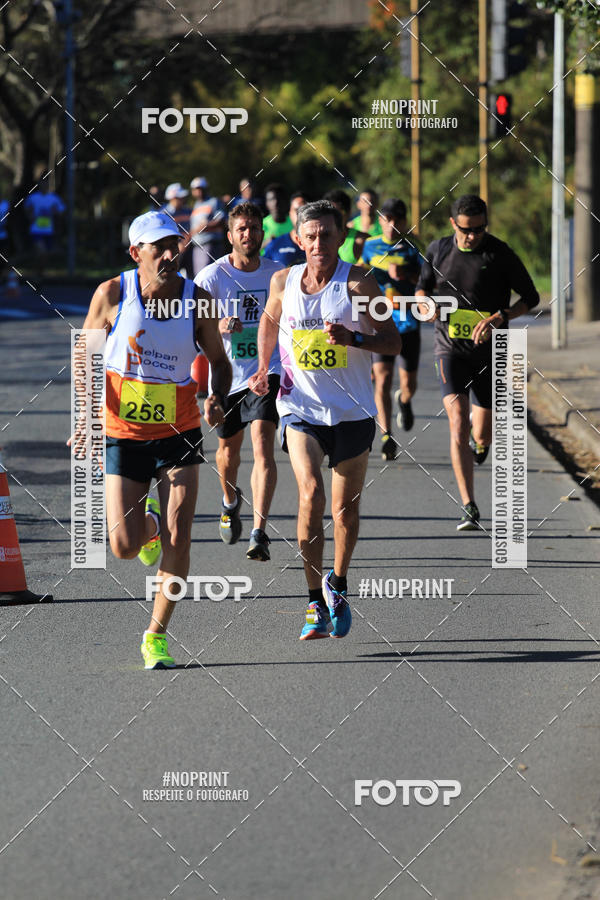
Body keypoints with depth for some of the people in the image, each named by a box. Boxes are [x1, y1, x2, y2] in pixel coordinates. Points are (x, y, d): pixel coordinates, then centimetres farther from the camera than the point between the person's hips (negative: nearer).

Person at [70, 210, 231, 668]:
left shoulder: (196, 299, -6)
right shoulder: (112, 295, -9)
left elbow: (219, 360, 6)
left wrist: (217, 398, -15)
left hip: (179, 434, 0)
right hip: (123, 436, 0)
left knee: (177, 540, -10)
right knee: (125, 547, -4)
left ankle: (157, 636, 8)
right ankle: (148, 522, 35)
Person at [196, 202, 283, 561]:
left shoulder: (277, 273, 0)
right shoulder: (212, 276, -8)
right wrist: (217, 326, -34)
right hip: (227, 374, 0)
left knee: (263, 445, -18)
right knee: (229, 449, 17)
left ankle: (260, 534, -22)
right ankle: (231, 503, 50)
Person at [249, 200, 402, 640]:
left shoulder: (357, 283, -8)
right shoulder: (284, 282, 1)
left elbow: (393, 341, -8)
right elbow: (270, 319, 23)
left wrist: (353, 338, -25)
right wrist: (263, 367, 11)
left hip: (352, 411, 0)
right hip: (301, 407, 1)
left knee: (345, 507, 8)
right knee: (311, 495, -18)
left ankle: (338, 586, 34)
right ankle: (316, 602, -8)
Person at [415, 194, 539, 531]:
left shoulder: (500, 254, -6)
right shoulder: (438, 250, 2)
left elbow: (531, 297, 0)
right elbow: (422, 286, 18)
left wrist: (501, 317, -17)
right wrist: (425, 305, -5)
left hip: (490, 350, 0)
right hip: (450, 348, 1)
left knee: (483, 436, 6)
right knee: (458, 422, -17)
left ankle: (479, 442, 48)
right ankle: (469, 509, -17)